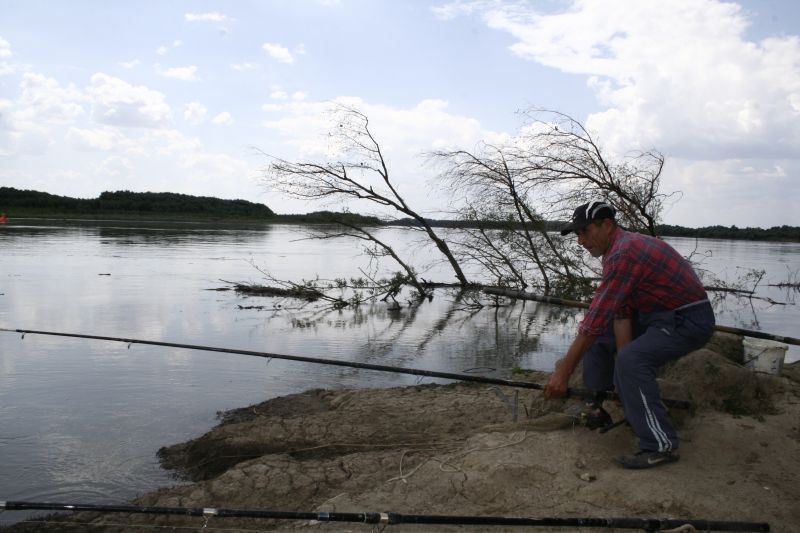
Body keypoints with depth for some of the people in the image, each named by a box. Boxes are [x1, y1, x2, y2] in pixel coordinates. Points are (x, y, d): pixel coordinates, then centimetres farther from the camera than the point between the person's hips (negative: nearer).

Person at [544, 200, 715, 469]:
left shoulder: (624, 253, -26)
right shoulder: (619, 249, 6)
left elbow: (597, 318, -27)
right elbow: (621, 313, 1)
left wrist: (563, 372, -24)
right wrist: (623, 358, -11)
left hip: (689, 319, -11)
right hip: (659, 314, 11)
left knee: (633, 361, -30)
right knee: (598, 335, 12)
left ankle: (661, 446, -19)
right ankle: (596, 405, 20)